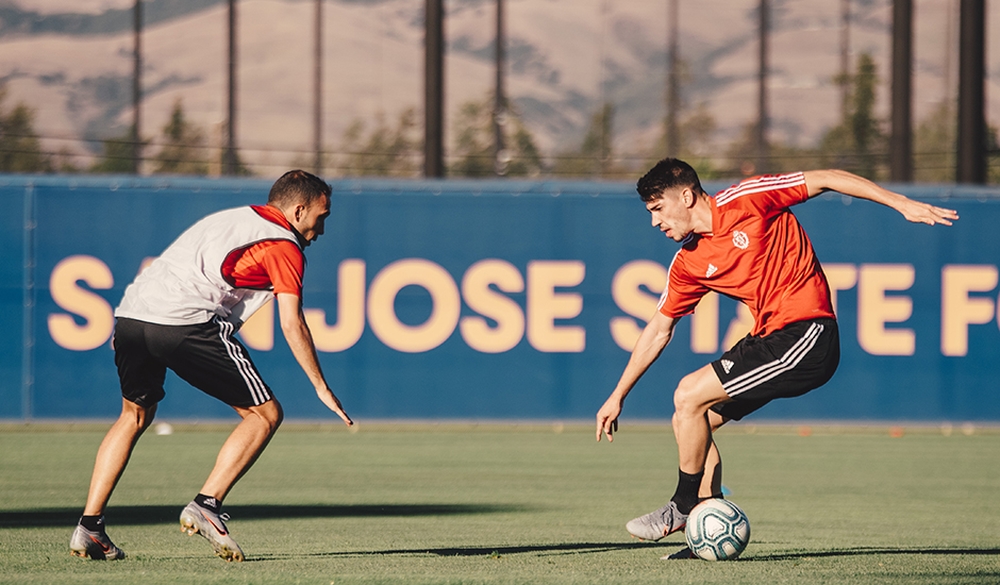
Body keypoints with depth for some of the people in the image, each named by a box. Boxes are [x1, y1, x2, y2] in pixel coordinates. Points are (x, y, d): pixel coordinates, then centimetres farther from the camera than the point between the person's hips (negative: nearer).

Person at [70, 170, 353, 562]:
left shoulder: (232, 218, 28)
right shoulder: (285, 245, 5)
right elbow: (292, 324, -4)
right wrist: (321, 387, 1)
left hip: (130, 310, 8)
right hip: (186, 323, -8)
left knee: (135, 415, 26)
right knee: (265, 413, 3)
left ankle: (89, 527, 17)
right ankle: (205, 506, -8)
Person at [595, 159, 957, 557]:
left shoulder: (742, 202, -9)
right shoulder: (688, 263, 11)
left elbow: (824, 180, -7)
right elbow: (658, 331, 21)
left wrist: (903, 204, -12)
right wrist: (618, 396, 22)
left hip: (806, 334, -8)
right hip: (768, 338, 8)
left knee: (689, 396, -12)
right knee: (690, 421, 4)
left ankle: (683, 509, 4)